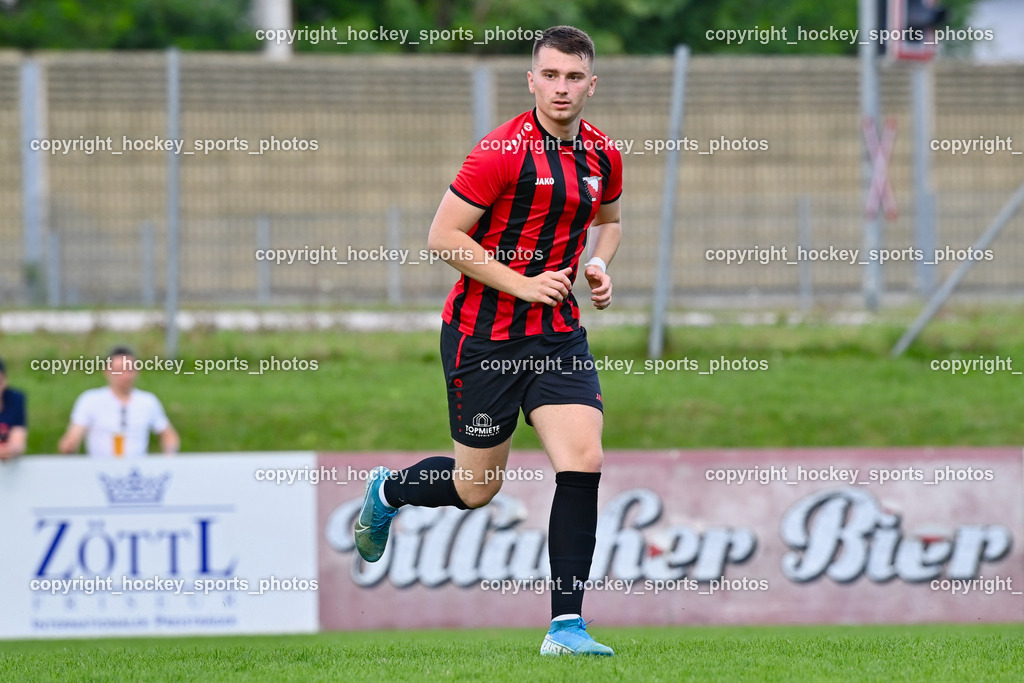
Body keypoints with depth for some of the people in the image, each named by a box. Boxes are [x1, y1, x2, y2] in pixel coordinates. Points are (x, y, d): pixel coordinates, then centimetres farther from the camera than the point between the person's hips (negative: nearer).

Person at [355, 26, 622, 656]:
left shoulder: (603, 156, 4)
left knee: (583, 461, -14)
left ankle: (567, 625, -9)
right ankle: (387, 491, 40)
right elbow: (443, 236, -16)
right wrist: (522, 284, -20)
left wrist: (599, 266, 4)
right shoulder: (504, 150, -16)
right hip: (483, 334, -5)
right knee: (478, 488, 6)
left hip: (559, 332, 5)